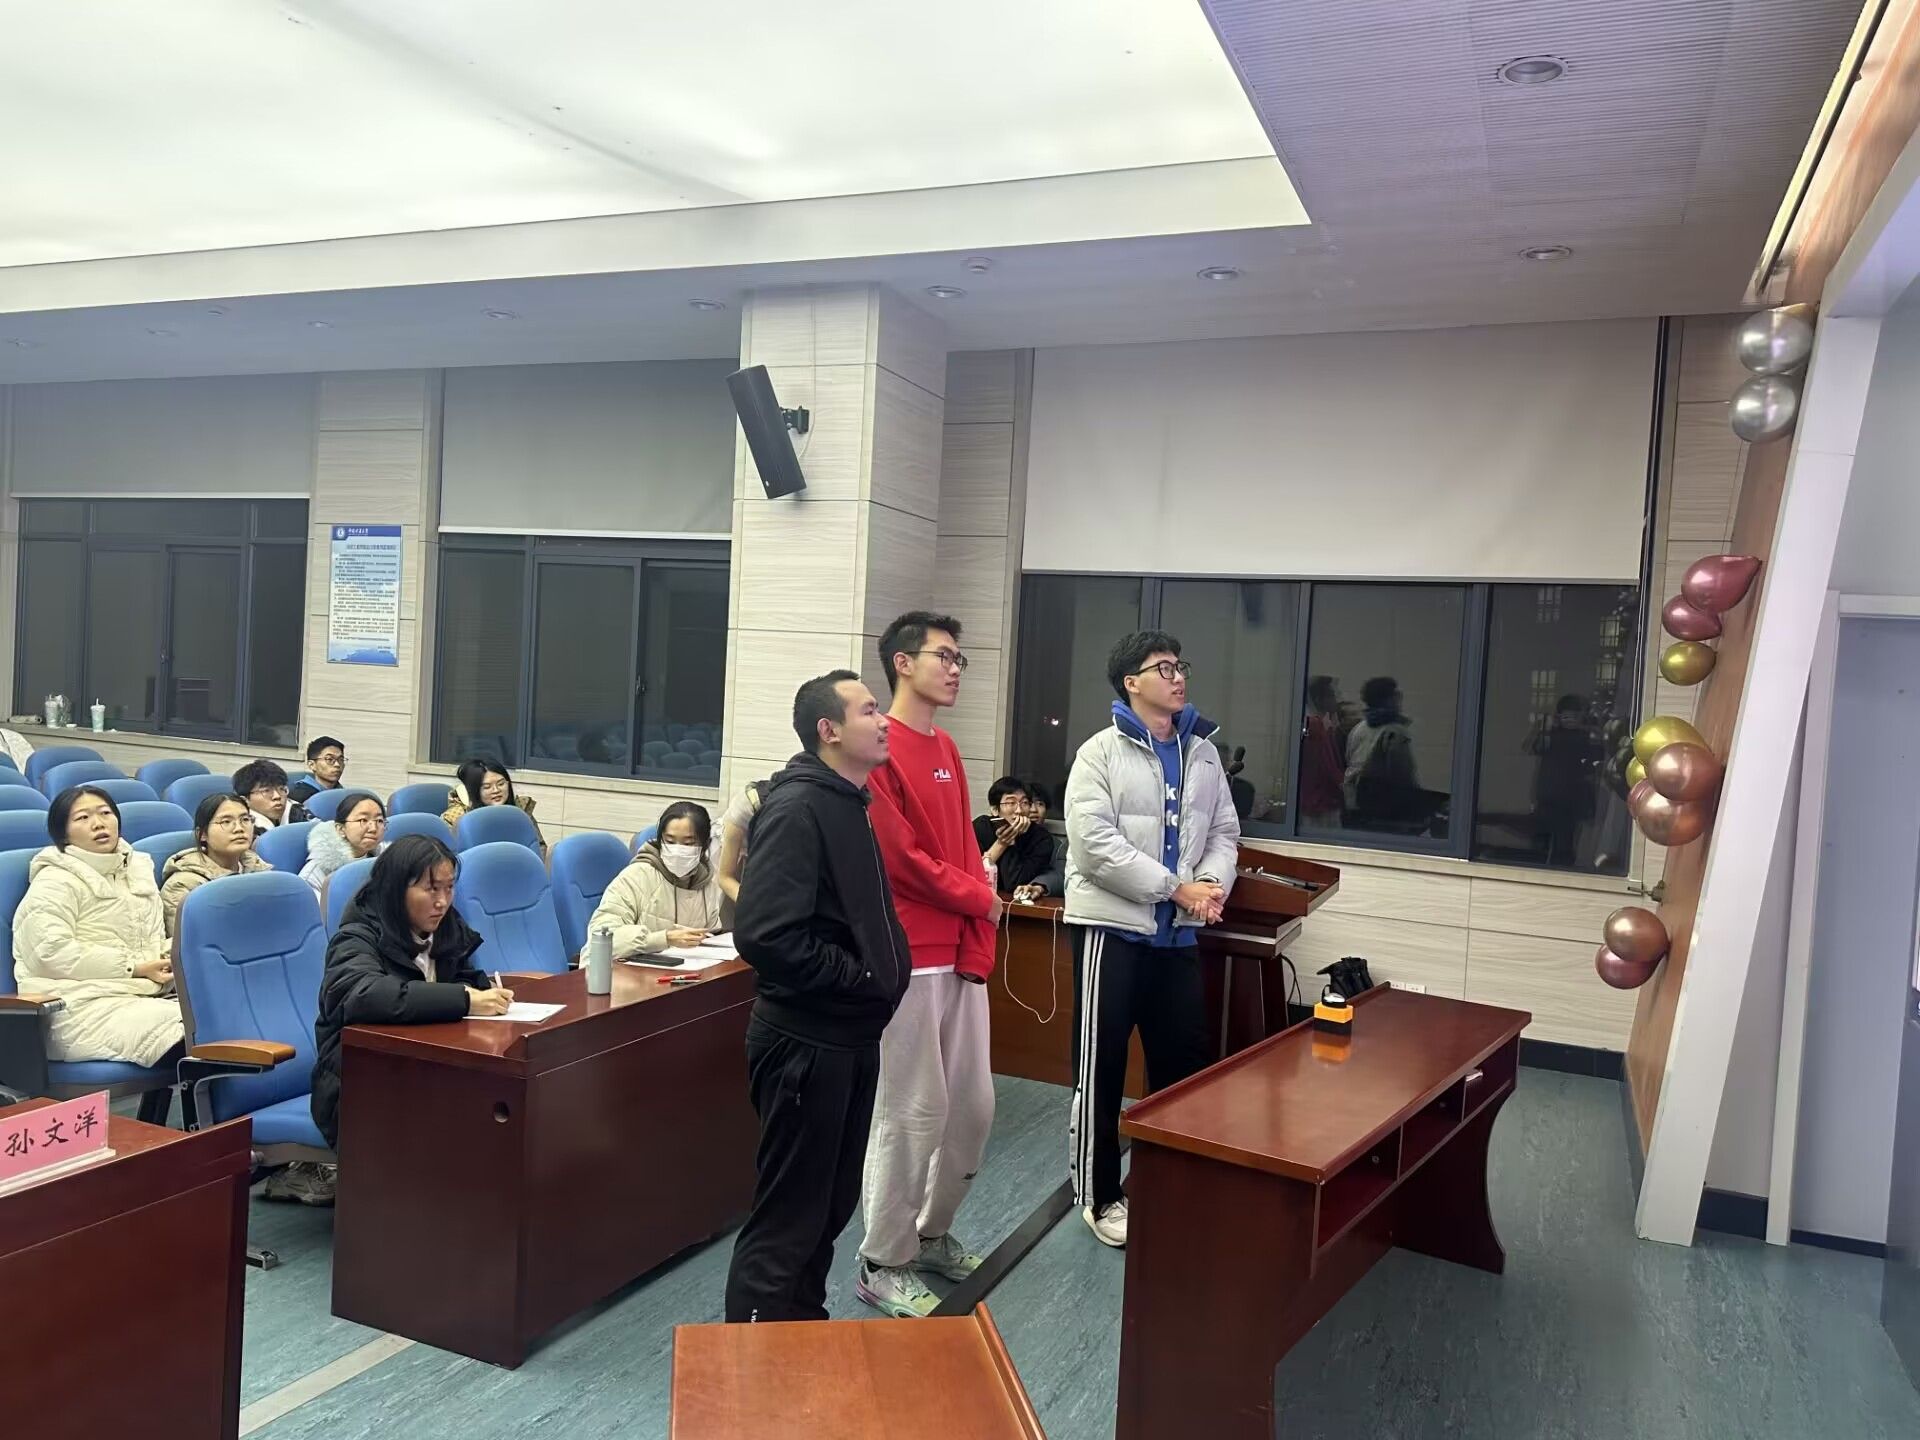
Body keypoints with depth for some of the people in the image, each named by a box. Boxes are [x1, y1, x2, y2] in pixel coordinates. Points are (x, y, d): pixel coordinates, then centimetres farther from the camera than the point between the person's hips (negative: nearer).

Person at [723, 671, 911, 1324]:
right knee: (788, 1216, 2)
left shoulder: (847, 804, 12)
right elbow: (765, 934, -28)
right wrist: (863, 979, -19)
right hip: (805, 1042, -9)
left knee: (832, 1205, 19)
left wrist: (886, 972, 5)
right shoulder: (797, 808, -19)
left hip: (849, 1038, 9)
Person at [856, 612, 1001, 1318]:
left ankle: (932, 1232, 33)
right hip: (908, 961, -8)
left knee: (973, 1106, 15)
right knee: (912, 1115, -1)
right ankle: (883, 1264, 16)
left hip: (961, 957, 8)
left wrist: (979, 944, 3)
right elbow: (901, 858, -17)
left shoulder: (948, 750, 15)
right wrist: (982, 899, -3)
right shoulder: (880, 749, -12)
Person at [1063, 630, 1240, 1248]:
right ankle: (1099, 1195, 17)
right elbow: (1096, 842, -18)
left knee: (1184, 1058, 13)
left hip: (1178, 931, 6)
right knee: (1101, 1065, 3)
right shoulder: (1101, 753, -8)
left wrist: (1213, 884, -11)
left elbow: (1224, 831, 10)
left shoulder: (1203, 752, 10)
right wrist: (1176, 887, -19)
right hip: (1112, 925, -6)